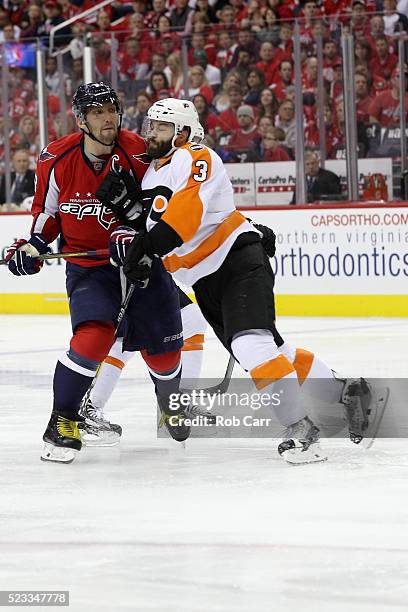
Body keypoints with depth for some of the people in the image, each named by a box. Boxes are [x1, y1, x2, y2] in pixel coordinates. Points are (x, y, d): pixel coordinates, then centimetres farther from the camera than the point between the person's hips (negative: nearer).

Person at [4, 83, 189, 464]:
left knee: (163, 348, 7)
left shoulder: (137, 154, -14)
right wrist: (33, 246, -6)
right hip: (87, 267, -1)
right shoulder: (56, 160, -10)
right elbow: (46, 210, 7)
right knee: (94, 336, -26)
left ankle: (170, 401, 42)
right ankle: (63, 420, -12)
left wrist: (135, 231, -27)